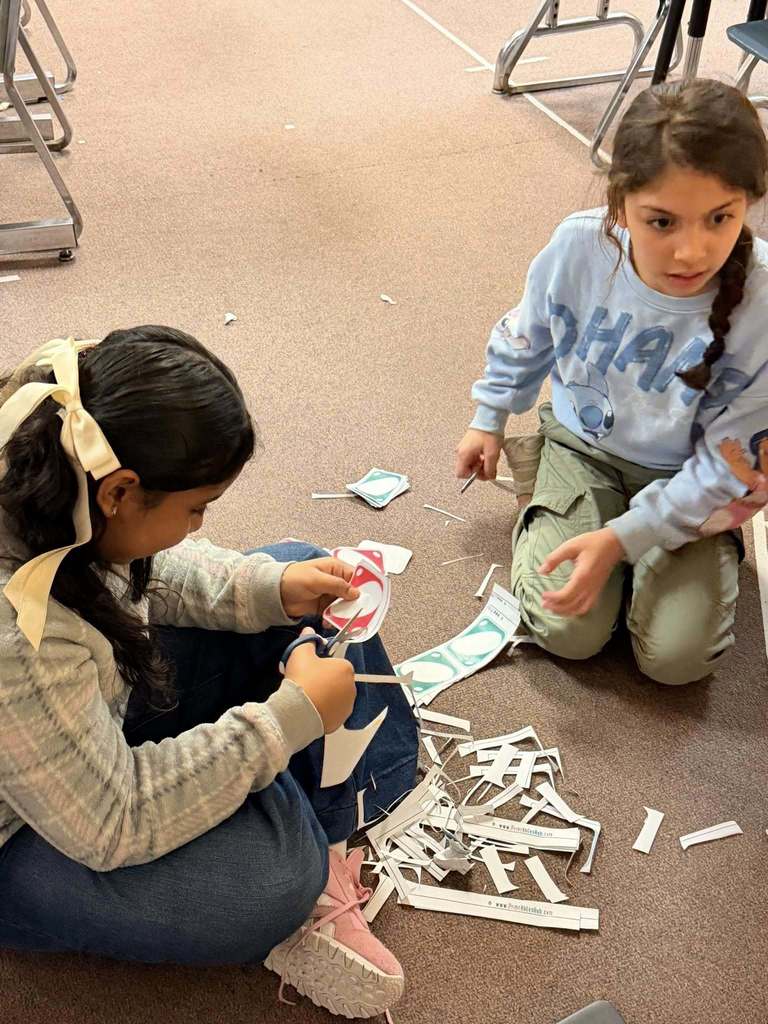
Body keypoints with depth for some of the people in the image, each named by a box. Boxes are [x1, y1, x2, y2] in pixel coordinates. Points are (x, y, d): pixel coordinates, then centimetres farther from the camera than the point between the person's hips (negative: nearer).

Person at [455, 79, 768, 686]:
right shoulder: (578, 247, -24)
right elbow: (526, 338, 1)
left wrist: (621, 538, -25)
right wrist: (489, 420, 12)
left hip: (684, 479, -1)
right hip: (584, 447, 1)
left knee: (678, 655, -13)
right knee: (567, 631, -11)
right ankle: (540, 479, 15)